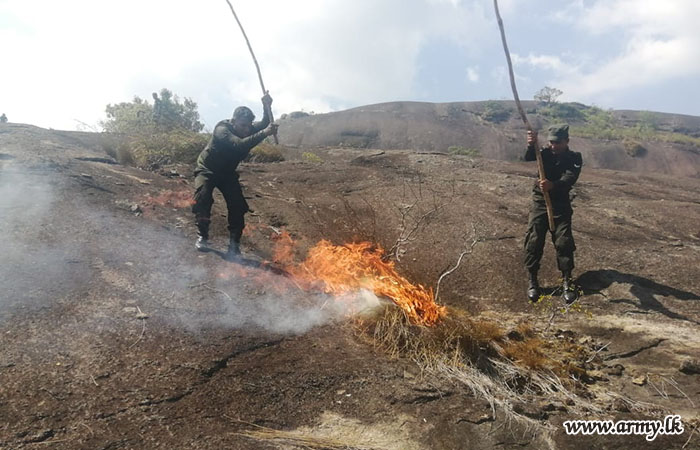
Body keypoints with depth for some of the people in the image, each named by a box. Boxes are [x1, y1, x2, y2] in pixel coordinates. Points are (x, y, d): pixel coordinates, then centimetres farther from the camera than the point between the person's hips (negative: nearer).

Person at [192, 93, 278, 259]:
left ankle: (234, 245, -4)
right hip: (207, 170, -5)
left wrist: (266, 108, -44)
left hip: (227, 172, 5)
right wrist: (264, 133, -57)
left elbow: (264, 125, -27)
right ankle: (202, 236, -11)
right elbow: (240, 144, -48)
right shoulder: (222, 129, -31)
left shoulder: (247, 129, -12)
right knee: (203, 198, -27)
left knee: (238, 206, -9)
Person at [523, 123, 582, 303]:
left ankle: (567, 282, 5)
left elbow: (569, 180, -24)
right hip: (539, 202, 1)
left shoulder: (574, 158, -7)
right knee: (534, 241, -5)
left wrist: (552, 185, -45)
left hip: (561, 204, -1)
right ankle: (532, 280, 6)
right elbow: (529, 158, -23)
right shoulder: (545, 152, -2)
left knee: (564, 242, -7)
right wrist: (532, 145, -46)